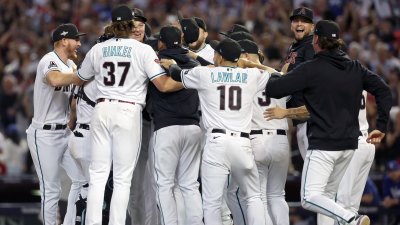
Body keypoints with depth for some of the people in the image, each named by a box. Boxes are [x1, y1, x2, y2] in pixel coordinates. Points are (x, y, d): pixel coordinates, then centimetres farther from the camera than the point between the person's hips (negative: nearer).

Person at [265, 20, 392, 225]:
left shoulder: (311, 69, -9)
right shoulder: (355, 68, 9)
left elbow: (274, 89, -13)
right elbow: (384, 91, 7)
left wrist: (269, 75, 10)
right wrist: (381, 127, 10)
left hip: (323, 144, -7)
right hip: (349, 144, 7)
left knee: (310, 198, -11)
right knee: (328, 196, 18)